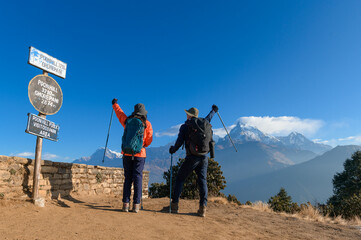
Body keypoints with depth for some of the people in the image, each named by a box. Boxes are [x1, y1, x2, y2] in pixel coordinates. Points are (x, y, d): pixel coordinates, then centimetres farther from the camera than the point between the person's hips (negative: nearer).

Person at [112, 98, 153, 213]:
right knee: (138, 178, 2)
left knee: (127, 178, 9)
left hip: (127, 153, 2)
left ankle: (125, 204, 5)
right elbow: (149, 140, 1)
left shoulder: (127, 121, 6)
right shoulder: (147, 124, 0)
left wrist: (115, 104, 44)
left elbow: (120, 113, 25)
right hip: (140, 154, -2)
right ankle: (136, 205, 0)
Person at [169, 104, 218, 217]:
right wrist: (214, 111, 55)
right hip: (204, 157, 4)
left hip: (192, 157, -4)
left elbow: (179, 142, -5)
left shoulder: (184, 126, 0)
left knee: (180, 179, 8)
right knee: (202, 181, 5)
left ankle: (174, 205, 7)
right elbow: (208, 118, 35)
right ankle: (203, 207, -4)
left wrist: (173, 150, 15)